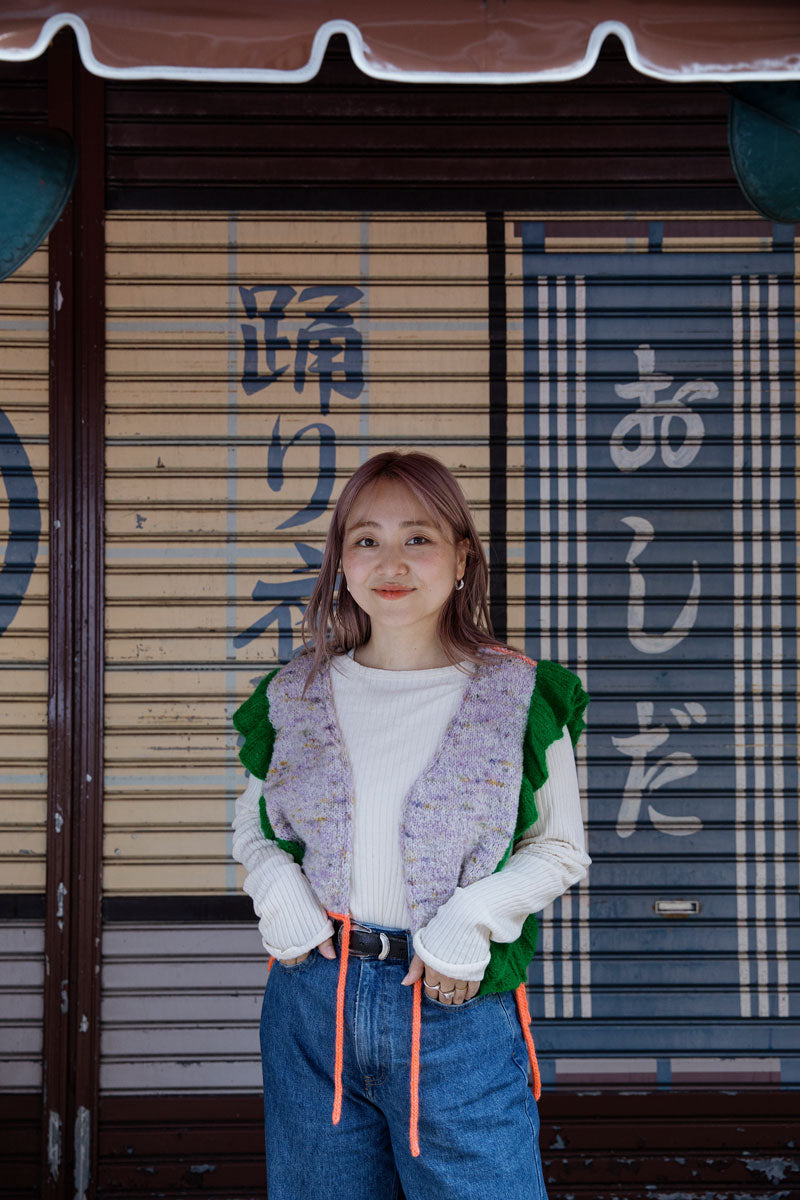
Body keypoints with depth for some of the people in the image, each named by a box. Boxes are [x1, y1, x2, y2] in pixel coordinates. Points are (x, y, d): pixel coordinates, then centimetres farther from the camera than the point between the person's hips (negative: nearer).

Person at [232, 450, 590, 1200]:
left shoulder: (518, 697, -3)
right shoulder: (294, 696, 4)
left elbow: (562, 849, 2)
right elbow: (251, 826, 15)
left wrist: (469, 918, -13)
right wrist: (278, 894, -5)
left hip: (460, 1005, -2)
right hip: (312, 997, 3)